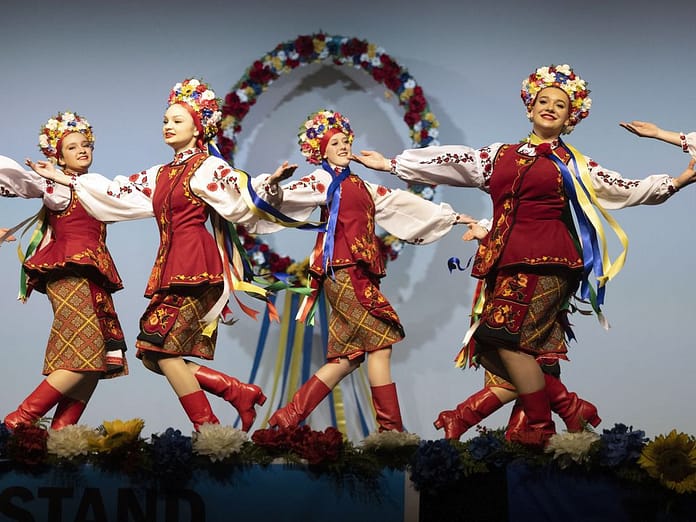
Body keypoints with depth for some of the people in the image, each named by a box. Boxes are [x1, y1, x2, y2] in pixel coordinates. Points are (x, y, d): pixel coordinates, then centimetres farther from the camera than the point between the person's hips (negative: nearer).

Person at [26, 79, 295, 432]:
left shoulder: (208, 167, 0)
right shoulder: (160, 175, 21)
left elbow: (241, 204, -10)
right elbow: (115, 192, 25)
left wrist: (269, 184, -29)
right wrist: (63, 179, 29)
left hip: (195, 266, -8)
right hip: (169, 267, 8)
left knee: (160, 348, -15)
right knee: (154, 355, 1)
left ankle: (209, 430, -9)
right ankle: (240, 393, 7)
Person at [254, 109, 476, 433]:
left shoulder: (360, 186, 25)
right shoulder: (323, 181, 2)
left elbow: (400, 203, 29)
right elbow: (289, 197, -14)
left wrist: (449, 216, 32)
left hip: (360, 274, 8)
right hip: (343, 271, -8)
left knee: (347, 357, 3)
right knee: (380, 341, -10)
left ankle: (287, 418, 5)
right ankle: (391, 428, -7)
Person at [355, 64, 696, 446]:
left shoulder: (574, 164, 13)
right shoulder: (500, 156, 19)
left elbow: (625, 189, 11)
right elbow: (448, 162, 19)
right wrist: (390, 164, 17)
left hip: (547, 261, -5)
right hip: (505, 263, 5)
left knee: (506, 335, -20)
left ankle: (541, 430, -14)